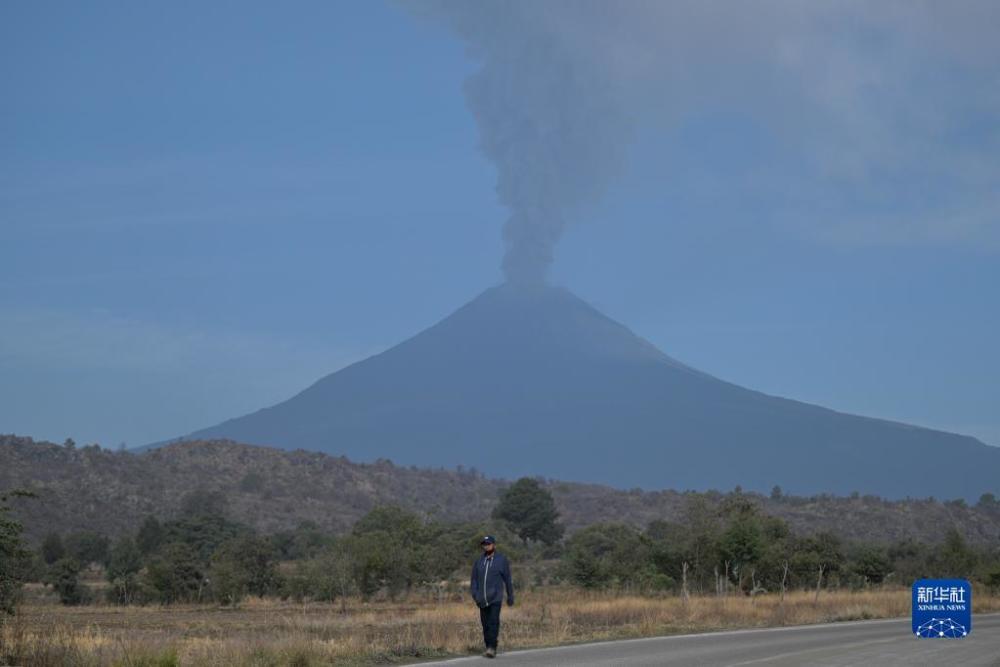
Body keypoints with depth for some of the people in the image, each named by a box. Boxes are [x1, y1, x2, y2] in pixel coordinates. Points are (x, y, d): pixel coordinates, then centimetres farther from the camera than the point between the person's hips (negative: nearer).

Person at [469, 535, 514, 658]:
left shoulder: (502, 560, 3)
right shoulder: (479, 561, 12)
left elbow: (508, 579, 6)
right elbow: (474, 579, 13)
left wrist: (510, 597, 7)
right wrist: (474, 594, -1)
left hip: (495, 598, -4)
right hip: (482, 600, 4)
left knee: (493, 623, -15)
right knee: (485, 624, 5)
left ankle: (492, 648, -20)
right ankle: (488, 647, 12)